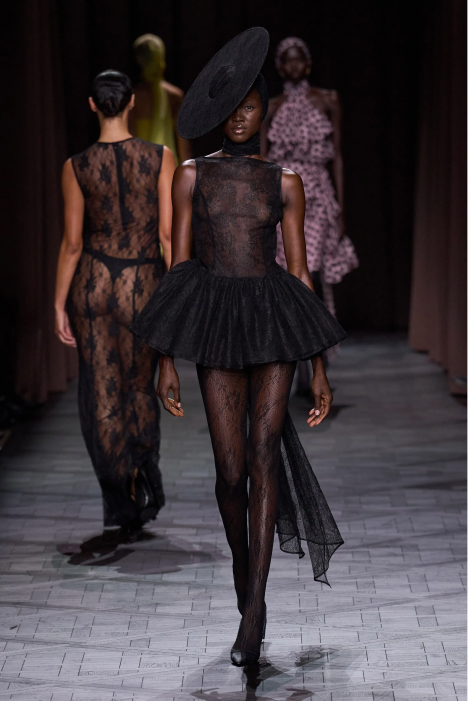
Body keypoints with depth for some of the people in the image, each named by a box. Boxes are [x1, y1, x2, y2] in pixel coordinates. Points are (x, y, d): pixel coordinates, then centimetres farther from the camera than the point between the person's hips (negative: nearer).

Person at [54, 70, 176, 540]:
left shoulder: (77, 167, -5)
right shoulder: (160, 159, -6)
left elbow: (72, 243, -3)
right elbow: (169, 234, -7)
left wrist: (60, 305, 5)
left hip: (93, 281, 0)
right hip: (143, 285, 0)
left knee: (102, 396, 7)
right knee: (141, 387, 20)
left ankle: (118, 506, 5)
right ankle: (145, 481, 6)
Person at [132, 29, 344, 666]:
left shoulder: (284, 183, 5)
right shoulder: (192, 176, 4)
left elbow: (300, 273, 6)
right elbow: (178, 266, 3)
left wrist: (319, 369, 3)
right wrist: (167, 364, -1)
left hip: (273, 320, 0)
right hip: (215, 324, 0)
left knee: (263, 451, -14)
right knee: (231, 468, -3)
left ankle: (254, 606, -12)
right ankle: (242, 562, 27)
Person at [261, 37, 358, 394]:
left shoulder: (328, 101, 8)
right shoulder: (271, 108, 10)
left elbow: (337, 157, 7)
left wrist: (340, 208, 2)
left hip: (318, 199, -1)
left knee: (311, 280, -15)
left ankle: (312, 369, -9)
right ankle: (304, 372, 10)